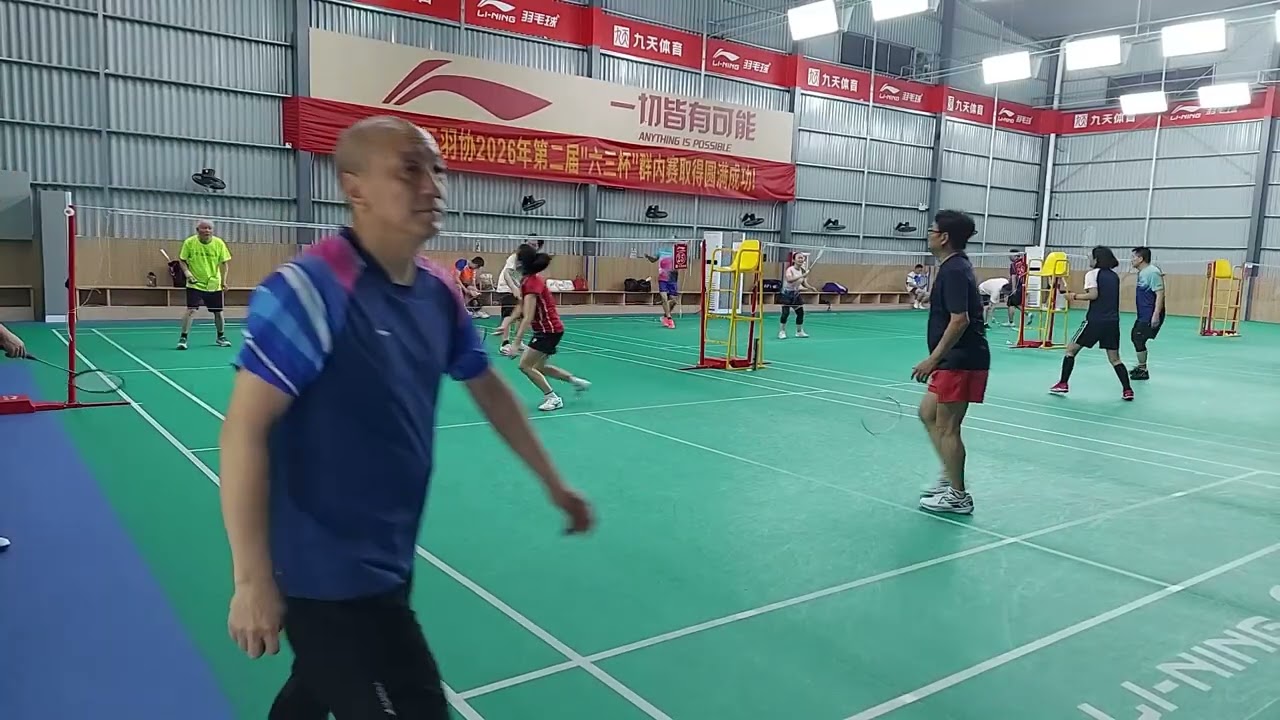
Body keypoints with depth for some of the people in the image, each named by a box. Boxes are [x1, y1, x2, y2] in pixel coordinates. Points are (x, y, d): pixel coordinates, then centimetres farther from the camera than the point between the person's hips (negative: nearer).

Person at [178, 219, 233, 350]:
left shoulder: (219, 243, -7)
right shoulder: (189, 242, -10)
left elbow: (224, 262, 0)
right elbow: (182, 260, 0)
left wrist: (223, 280, -8)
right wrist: (187, 272, -17)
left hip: (214, 284, 2)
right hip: (195, 284, -2)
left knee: (218, 312, 9)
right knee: (191, 310, -14)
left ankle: (221, 337, 29)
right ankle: (183, 338, -3)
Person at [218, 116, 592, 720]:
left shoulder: (439, 294, 2)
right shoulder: (310, 289, -21)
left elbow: (489, 390, 14)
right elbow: (245, 431, -20)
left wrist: (553, 483, 19)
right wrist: (252, 579, -20)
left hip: (388, 563, 8)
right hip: (329, 576, -8)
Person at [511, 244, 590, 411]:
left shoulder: (531, 283, -23)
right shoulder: (528, 280, 6)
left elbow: (528, 318, -29)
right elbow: (522, 309, 13)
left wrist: (516, 343, -32)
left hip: (549, 330, -10)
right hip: (549, 329, 10)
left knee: (525, 365, -7)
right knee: (539, 367, 20)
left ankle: (553, 398, 1)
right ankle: (577, 381, 29)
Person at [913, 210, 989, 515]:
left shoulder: (953, 271, -17)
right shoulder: (956, 266, 14)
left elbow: (960, 320, -25)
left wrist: (933, 359, -22)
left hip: (961, 360, -11)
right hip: (956, 359, 11)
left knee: (946, 427, -2)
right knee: (927, 413, 18)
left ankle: (958, 496, 9)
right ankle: (950, 477, 25)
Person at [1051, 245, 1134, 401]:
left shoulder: (1092, 273, -3)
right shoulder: (1114, 276, 15)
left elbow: (1093, 295, -16)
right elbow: (1109, 296, 20)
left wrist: (1075, 296, -4)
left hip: (1095, 321, -6)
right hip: (1112, 322, 6)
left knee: (1071, 349, 8)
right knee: (1115, 359, 12)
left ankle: (1063, 384, 6)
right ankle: (1127, 390, 4)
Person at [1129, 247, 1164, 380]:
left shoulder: (1153, 272, -18)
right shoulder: (1141, 273, 10)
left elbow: (1160, 294, -22)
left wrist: (1156, 315, -27)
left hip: (1151, 315, -11)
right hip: (1143, 314, 11)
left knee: (1139, 339, -10)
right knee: (1134, 336, 20)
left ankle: (1143, 371, 1)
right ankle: (1141, 366, 35)